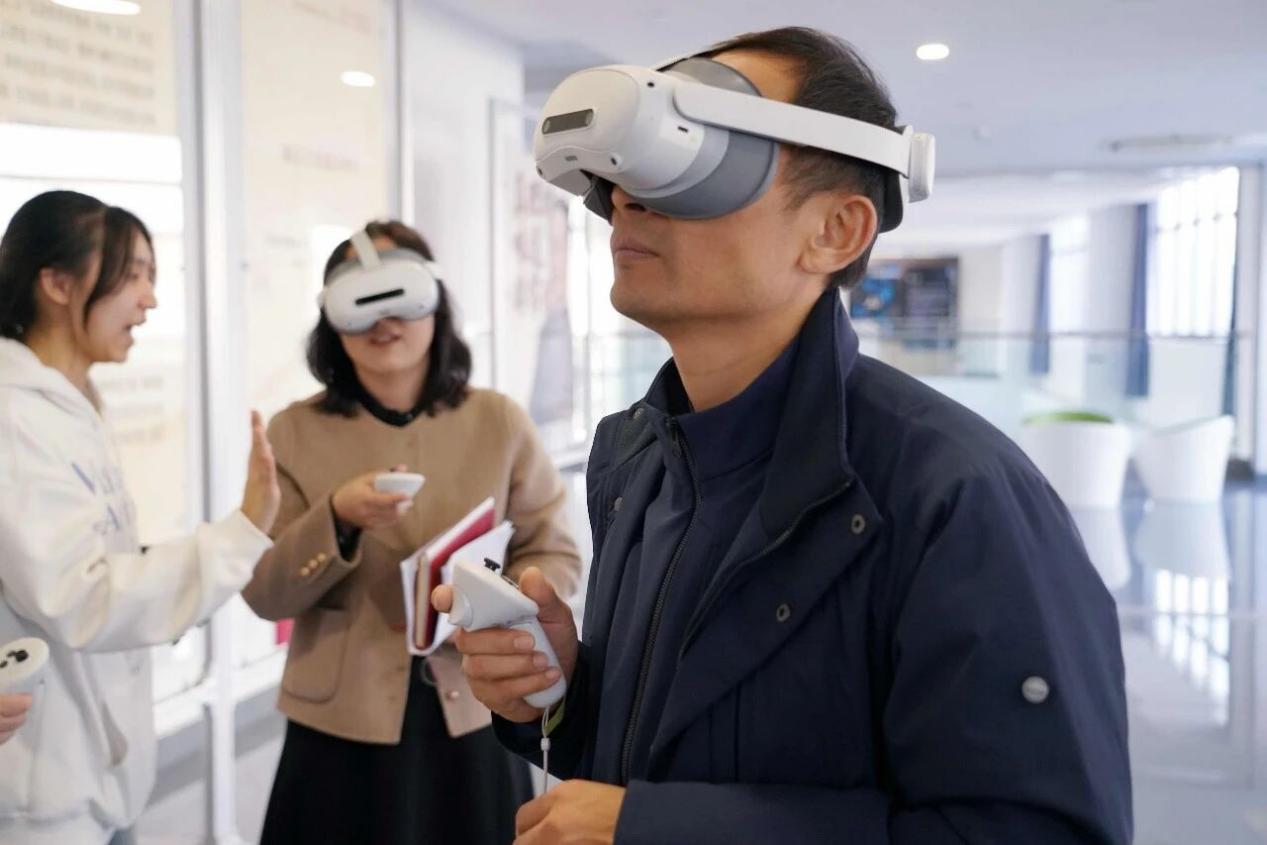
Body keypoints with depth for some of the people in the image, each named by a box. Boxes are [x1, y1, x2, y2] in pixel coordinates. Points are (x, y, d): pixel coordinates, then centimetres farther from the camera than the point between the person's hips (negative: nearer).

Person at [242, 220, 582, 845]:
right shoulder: (295, 433, -2)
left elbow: (555, 555, 2)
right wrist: (336, 519, -21)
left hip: (475, 718, 1)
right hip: (346, 729, 0)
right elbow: (263, 593, -4)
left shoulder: (499, 422, -1)